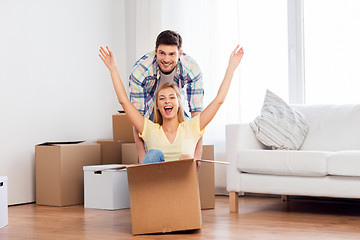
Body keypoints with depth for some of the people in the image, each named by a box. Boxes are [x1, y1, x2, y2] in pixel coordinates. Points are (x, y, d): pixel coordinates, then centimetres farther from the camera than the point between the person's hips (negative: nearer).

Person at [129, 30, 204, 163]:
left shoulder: (192, 69, -31)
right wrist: (142, 158, -37)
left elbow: (197, 112, -28)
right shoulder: (139, 70, -35)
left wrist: (197, 155, -36)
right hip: (150, 106, -1)